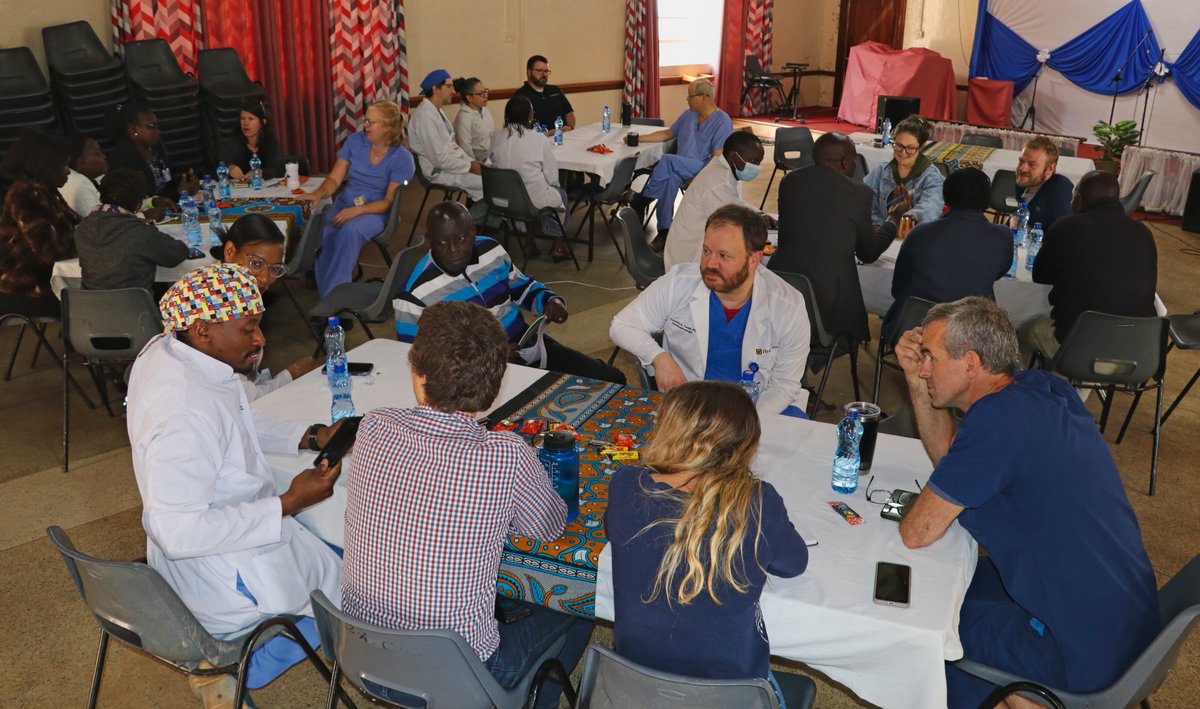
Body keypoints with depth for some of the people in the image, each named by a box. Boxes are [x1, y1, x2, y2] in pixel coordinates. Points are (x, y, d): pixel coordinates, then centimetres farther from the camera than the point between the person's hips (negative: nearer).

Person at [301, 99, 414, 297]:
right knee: (321, 234, -30)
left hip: (376, 212, -3)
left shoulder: (402, 158, -10)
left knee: (349, 231, -38)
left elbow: (390, 201, -10)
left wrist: (357, 210, -24)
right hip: (344, 205, 3)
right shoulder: (355, 141, 1)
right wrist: (319, 193, -19)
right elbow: (334, 179, 3)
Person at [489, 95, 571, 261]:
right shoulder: (539, 140, -15)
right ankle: (558, 246, 35)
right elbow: (552, 178, -9)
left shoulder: (496, 138, -6)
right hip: (534, 201, -4)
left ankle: (529, 242, 34)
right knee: (561, 193, 26)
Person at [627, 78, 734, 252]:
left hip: (704, 170, -6)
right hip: (679, 170, 6)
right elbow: (667, 134, 27)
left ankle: (640, 202, -18)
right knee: (670, 178, -30)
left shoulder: (723, 121, -6)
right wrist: (639, 139, 17)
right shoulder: (688, 115, 17)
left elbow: (718, 159, -13)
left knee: (668, 160, -30)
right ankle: (664, 232, -31)